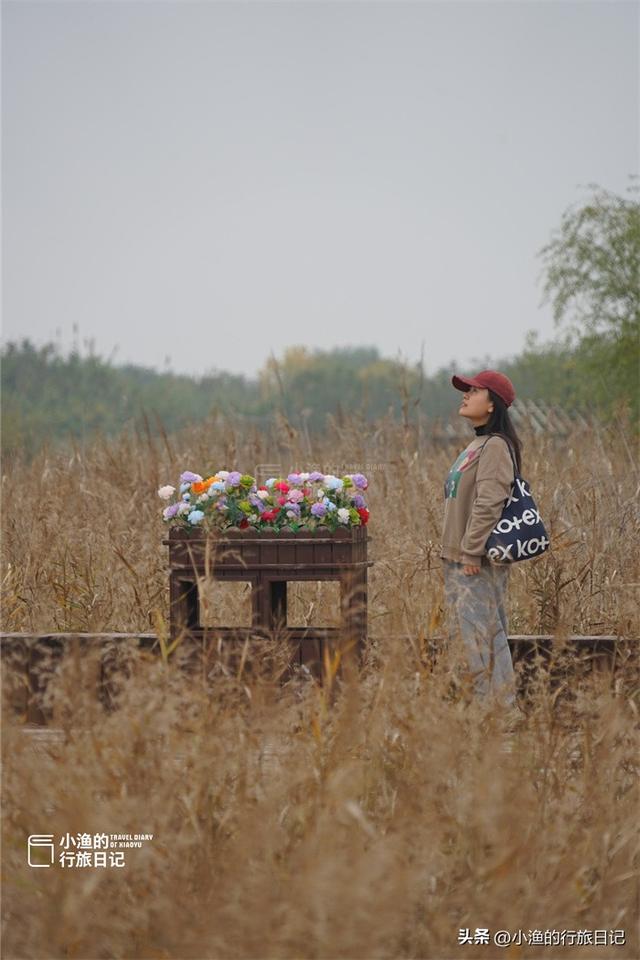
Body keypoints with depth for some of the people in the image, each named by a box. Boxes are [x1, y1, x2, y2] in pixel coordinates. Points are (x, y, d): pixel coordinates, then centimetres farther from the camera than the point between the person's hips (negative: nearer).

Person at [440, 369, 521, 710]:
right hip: (459, 558, 10)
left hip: (479, 562, -10)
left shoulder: (495, 446, -13)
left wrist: (472, 552, -21)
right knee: (463, 634, 12)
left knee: (480, 634, -9)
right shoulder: (476, 445, 17)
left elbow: (488, 505, -20)